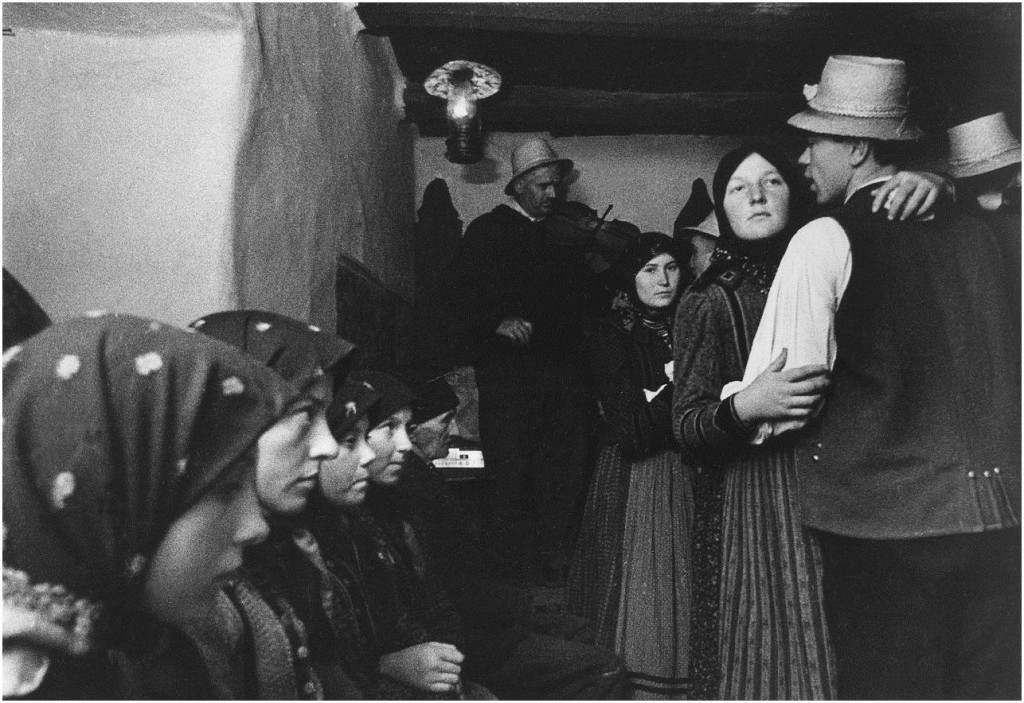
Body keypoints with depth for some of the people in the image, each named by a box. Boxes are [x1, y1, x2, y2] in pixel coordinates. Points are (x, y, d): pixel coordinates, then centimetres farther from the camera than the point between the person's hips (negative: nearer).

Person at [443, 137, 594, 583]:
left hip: (562, 368, 5)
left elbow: (580, 291, 26)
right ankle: (510, 567, 8)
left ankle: (554, 561, 15)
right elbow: (458, 298, -4)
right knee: (511, 471, -3)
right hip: (508, 367, -5)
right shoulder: (487, 231, 4)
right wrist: (498, 322, -18)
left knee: (566, 472, 4)